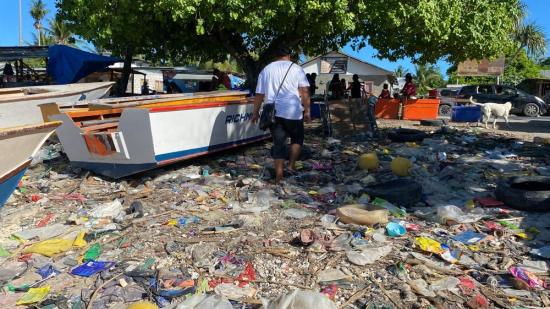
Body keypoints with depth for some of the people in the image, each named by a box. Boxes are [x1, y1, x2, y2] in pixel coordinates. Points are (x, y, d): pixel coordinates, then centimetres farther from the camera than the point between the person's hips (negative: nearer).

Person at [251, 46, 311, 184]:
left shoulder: (266, 70, 13)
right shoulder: (296, 69, 4)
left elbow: (259, 94, 11)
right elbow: (304, 92, -5)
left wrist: (256, 112, 18)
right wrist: (307, 110, -1)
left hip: (273, 113, 3)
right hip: (292, 112, -2)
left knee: (278, 143, 7)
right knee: (297, 138, 19)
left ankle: (279, 176, 5)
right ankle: (291, 165, 9)